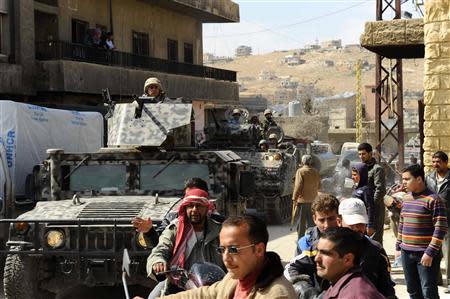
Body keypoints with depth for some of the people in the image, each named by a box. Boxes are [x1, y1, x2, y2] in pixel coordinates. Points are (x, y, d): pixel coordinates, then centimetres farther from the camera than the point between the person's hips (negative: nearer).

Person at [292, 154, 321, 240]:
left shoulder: (301, 171, -13)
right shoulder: (316, 172, 5)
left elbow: (298, 186, -17)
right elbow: (319, 186, 12)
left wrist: (294, 199, -13)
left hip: (302, 199, -6)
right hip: (313, 200, 6)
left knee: (301, 220, 2)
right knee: (311, 220, 16)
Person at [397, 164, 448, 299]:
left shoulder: (433, 200, -13)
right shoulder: (406, 199, 11)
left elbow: (440, 228, -16)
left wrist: (430, 252, -19)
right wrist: (398, 245, 16)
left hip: (426, 254, -8)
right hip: (407, 253, 8)